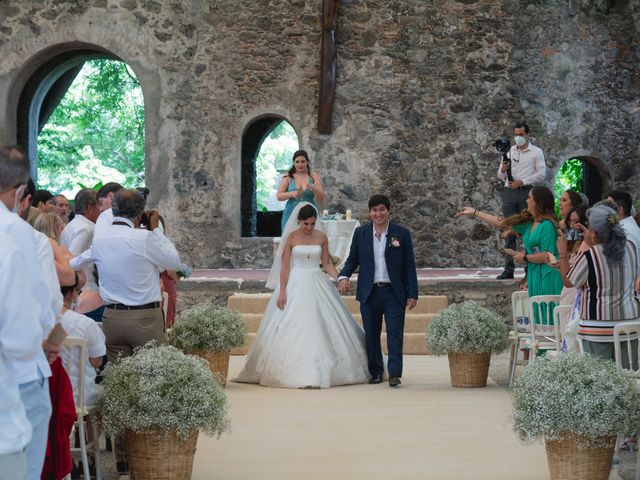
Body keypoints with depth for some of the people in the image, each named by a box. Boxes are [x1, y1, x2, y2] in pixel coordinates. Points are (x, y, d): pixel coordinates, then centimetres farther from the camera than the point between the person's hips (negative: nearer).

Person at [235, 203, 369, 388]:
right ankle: (292, 373, -1)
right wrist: (282, 292, -10)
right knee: (292, 328, -5)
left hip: (317, 285, 2)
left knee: (319, 328, -1)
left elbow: (327, 263, 8)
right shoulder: (291, 238, -2)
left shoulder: (321, 237, 4)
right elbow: (284, 266, -3)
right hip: (295, 284, -2)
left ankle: (319, 371, 7)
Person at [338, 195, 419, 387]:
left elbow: (410, 265, 2)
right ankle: (376, 372, 17)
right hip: (369, 293, 2)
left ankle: (394, 373, -5)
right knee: (371, 335, 8)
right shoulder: (360, 233, 7)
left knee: (395, 333, -6)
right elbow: (352, 259, 11)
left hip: (394, 293, -2)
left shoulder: (402, 233, 2)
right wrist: (344, 276, -10)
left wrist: (412, 294, -2)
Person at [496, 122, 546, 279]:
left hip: (526, 192, -3)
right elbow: (501, 177, 19)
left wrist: (522, 182, -11)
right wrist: (503, 169, -5)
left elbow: (541, 175, -3)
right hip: (509, 192, 3)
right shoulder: (509, 151, 17)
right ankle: (509, 269, -3)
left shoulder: (536, 152, 6)